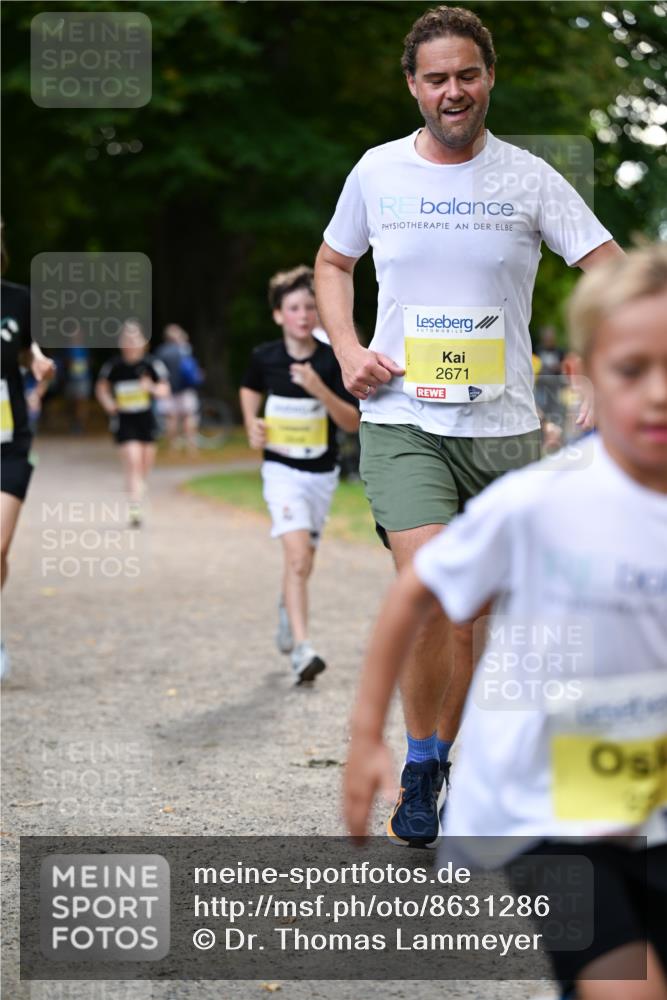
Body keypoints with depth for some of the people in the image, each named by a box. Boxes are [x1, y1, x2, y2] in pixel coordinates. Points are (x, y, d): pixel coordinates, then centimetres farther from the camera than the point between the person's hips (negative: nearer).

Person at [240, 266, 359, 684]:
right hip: (282, 471, -2)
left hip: (322, 473, 2)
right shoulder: (265, 357, -5)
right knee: (297, 555, -20)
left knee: (302, 562, 16)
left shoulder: (332, 361, -9)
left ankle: (288, 608, 50)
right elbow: (250, 390, 18)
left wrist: (320, 389, -25)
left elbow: (353, 422, -12)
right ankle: (302, 649, -25)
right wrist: (252, 423, 1)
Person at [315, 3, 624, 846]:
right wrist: (347, 349, 4)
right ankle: (418, 769, -5)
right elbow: (332, 262, 21)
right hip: (401, 419, -1)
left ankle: (447, 755, 27)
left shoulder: (530, 179, 0)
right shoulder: (378, 172, 4)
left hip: (504, 426, 1)